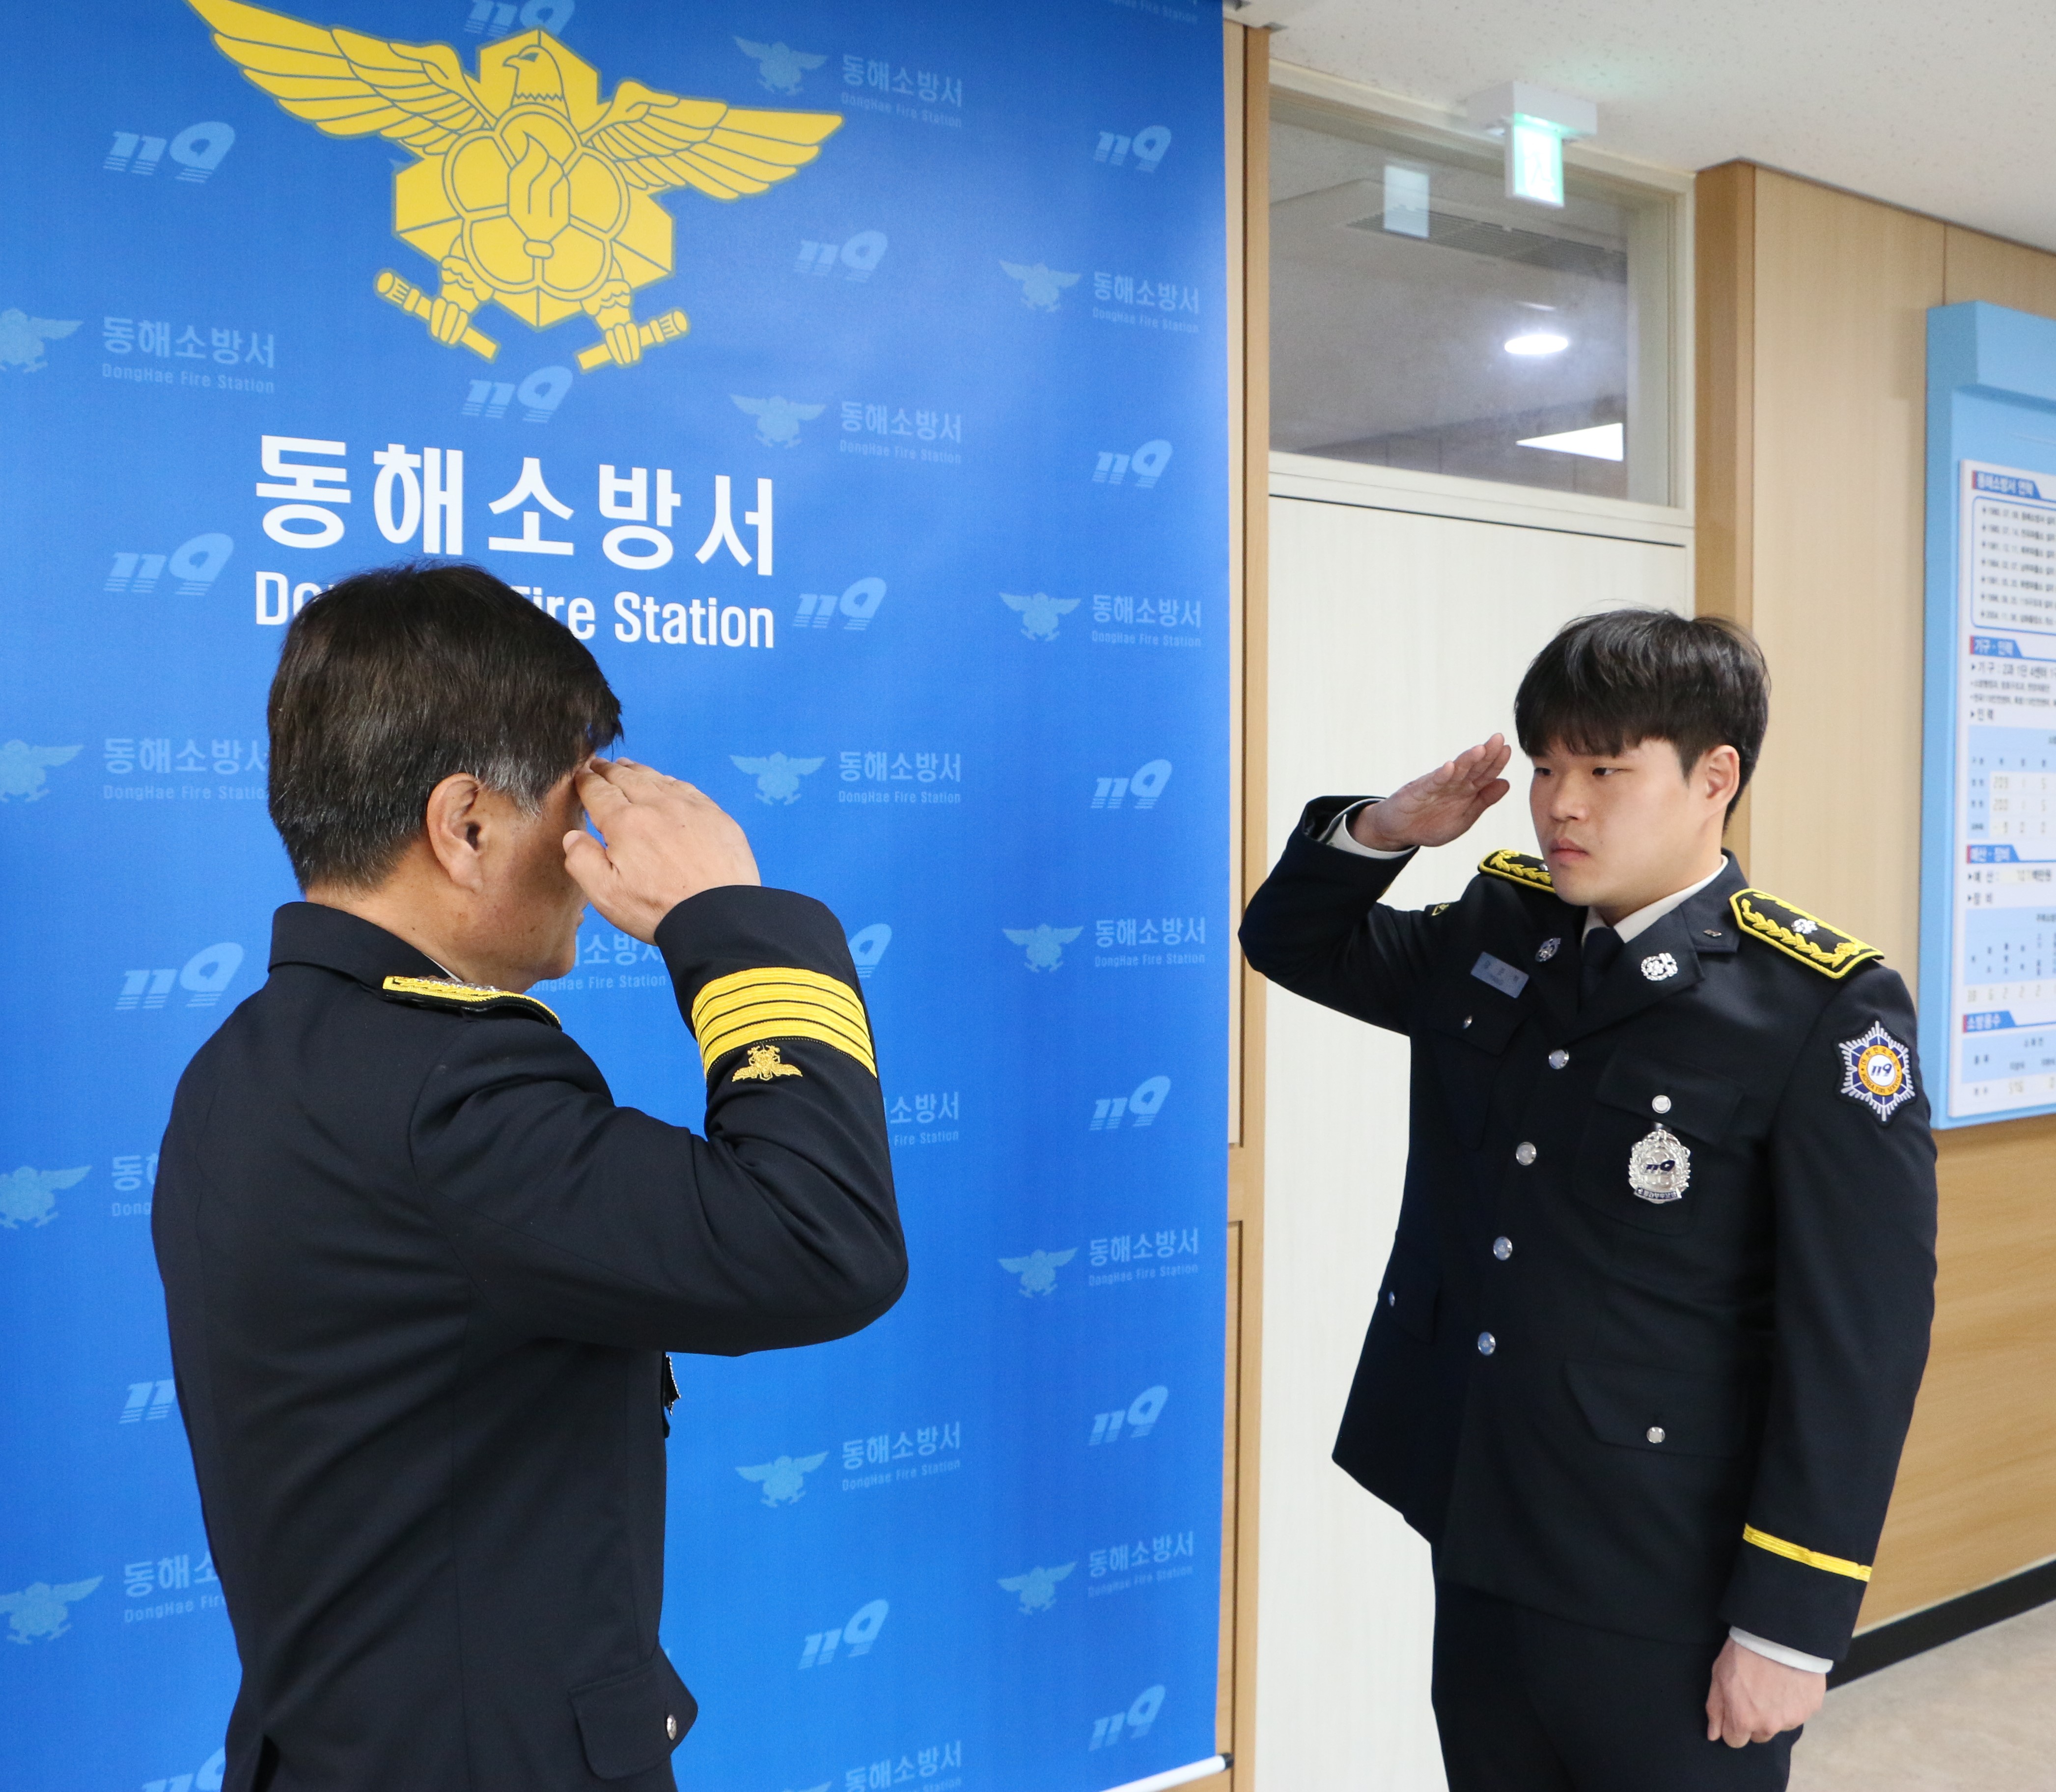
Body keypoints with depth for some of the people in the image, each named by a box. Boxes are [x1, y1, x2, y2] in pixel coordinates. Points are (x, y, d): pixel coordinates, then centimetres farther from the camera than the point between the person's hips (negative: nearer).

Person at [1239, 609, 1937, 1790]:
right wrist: (1380, 832, -4)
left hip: (1670, 1588, -5)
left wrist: (1792, 1624, -14)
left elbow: (1859, 1338, -15)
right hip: (1480, 1538, 6)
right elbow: (1294, 942, 17)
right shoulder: (1497, 930, 3)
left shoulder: (1822, 1011, -16)